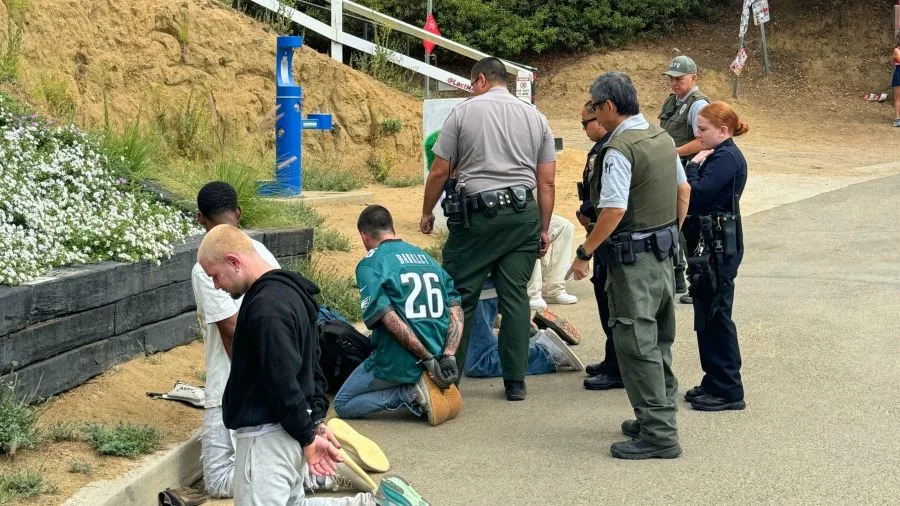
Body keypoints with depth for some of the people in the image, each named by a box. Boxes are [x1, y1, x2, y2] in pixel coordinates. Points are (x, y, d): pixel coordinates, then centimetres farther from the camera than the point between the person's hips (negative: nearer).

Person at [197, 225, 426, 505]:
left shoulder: (265, 308, -23)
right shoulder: (290, 291, 10)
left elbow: (283, 382, -24)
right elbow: (310, 364, 15)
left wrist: (307, 437, -17)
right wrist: (317, 420, 11)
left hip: (267, 434, -10)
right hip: (288, 430, 10)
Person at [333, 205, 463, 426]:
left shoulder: (370, 264, -7)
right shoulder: (427, 257, 12)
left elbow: (391, 320, -19)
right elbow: (456, 312, 3)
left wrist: (428, 359, -16)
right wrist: (448, 356, -6)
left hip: (398, 362, -7)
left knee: (342, 405, 13)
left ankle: (411, 393, -8)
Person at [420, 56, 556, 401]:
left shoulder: (463, 112, 1)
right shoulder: (536, 118, 11)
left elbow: (439, 172, 1)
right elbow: (546, 182, 8)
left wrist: (427, 213, 14)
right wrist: (544, 229, 15)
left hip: (476, 213, -3)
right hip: (523, 215, 3)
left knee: (460, 296, 3)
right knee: (515, 296, 5)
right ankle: (515, 382, 7)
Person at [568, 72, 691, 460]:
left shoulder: (619, 149, -19)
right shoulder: (663, 138, 9)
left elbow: (614, 210, -25)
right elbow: (684, 189, 18)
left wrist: (584, 253, -17)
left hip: (633, 256, -9)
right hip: (664, 252, 9)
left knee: (636, 343, -6)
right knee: (659, 340, 17)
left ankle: (657, 434, -5)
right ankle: (659, 416, 28)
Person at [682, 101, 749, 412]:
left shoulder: (727, 158, -16)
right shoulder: (719, 156, 14)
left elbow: (696, 195, -23)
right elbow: (696, 198, 12)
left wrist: (693, 166, -12)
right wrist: (697, 166, -1)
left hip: (721, 246, -10)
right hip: (711, 243, 10)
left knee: (716, 314, -4)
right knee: (707, 315, 15)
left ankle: (728, 390, 2)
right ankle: (715, 381, 25)